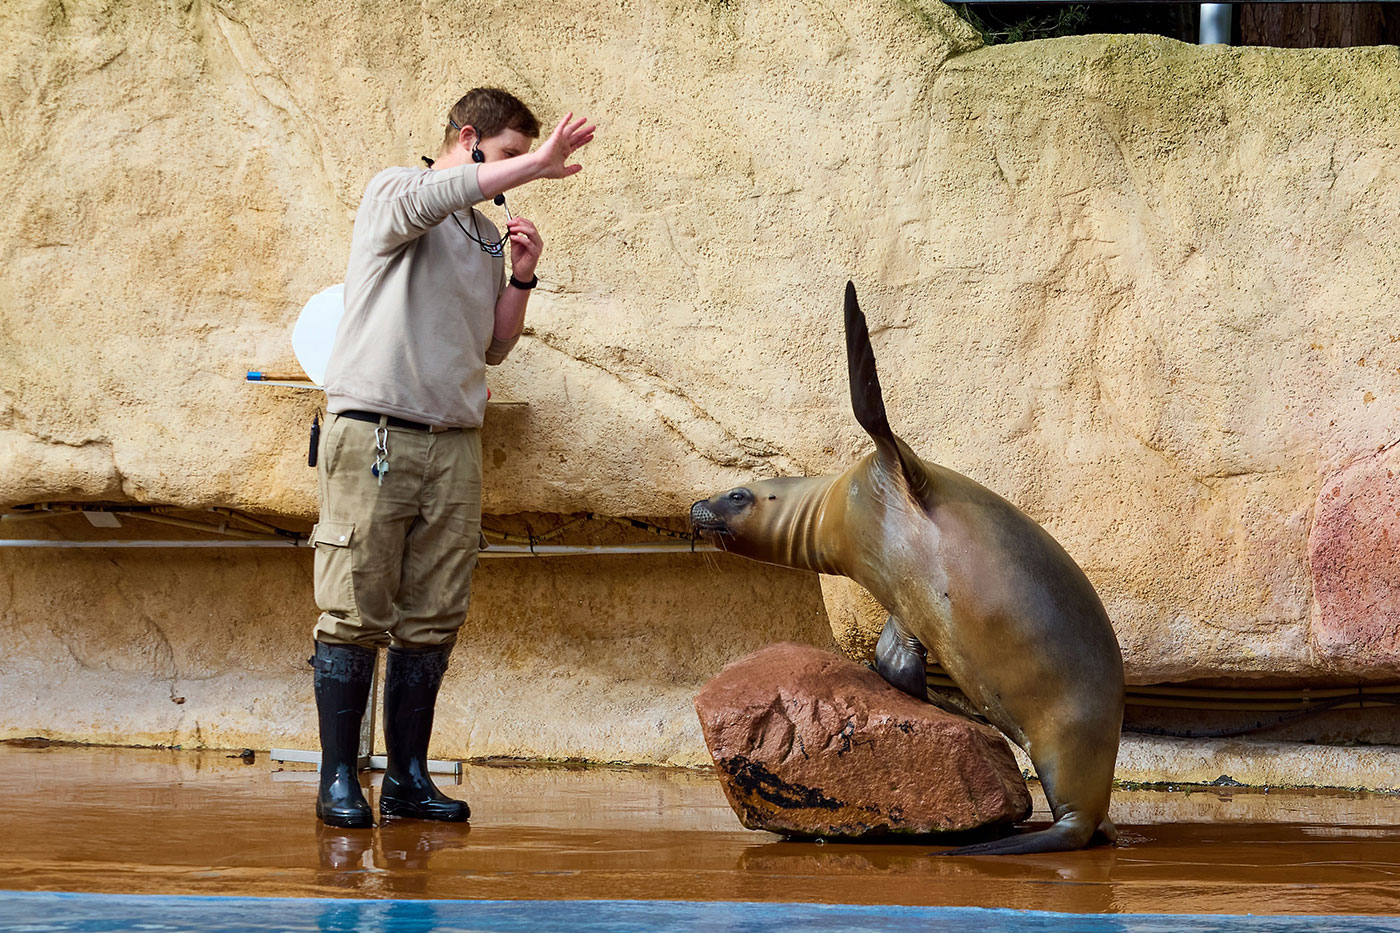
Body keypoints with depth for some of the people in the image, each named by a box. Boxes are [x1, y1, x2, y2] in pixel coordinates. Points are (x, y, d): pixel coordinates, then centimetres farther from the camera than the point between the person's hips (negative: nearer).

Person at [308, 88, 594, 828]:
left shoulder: (487, 237, 20)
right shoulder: (393, 191, 1)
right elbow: (422, 200, -25)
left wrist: (521, 278, 6)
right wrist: (535, 164, -27)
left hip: (454, 446, 6)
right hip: (375, 434, -6)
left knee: (432, 622, 5)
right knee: (355, 616, -6)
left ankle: (407, 779, 10)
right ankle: (338, 780, -2)